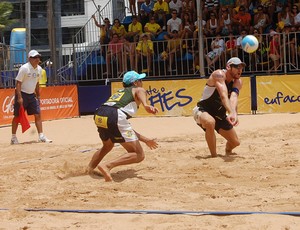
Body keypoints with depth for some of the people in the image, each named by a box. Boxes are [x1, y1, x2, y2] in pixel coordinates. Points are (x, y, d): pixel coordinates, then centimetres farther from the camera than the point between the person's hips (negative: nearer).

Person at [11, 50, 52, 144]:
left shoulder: (39, 69, 4)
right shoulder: (24, 68, -17)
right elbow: (18, 83, -17)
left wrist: (38, 96, 16)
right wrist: (19, 97, -24)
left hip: (32, 95, 6)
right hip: (22, 94, -6)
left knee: (38, 114, -2)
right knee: (17, 116, 2)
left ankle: (41, 136, 1)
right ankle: (13, 137, 11)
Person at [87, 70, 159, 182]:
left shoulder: (120, 92, 39)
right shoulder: (139, 89, 20)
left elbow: (124, 128, 40)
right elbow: (140, 93, -10)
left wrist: (144, 139, 45)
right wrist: (147, 106, -31)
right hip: (115, 117, -8)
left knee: (107, 146, 38)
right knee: (139, 155, -4)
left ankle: (88, 170, 28)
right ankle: (107, 165, -21)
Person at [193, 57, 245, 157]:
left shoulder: (237, 81, -6)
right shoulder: (219, 74, -24)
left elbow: (233, 97, -27)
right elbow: (224, 95, -41)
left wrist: (234, 113, -48)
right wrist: (231, 112, -57)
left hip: (220, 115, 7)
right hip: (202, 111, -7)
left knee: (235, 142, 9)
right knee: (210, 122, -41)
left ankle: (228, 151, 48)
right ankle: (214, 156, -25)